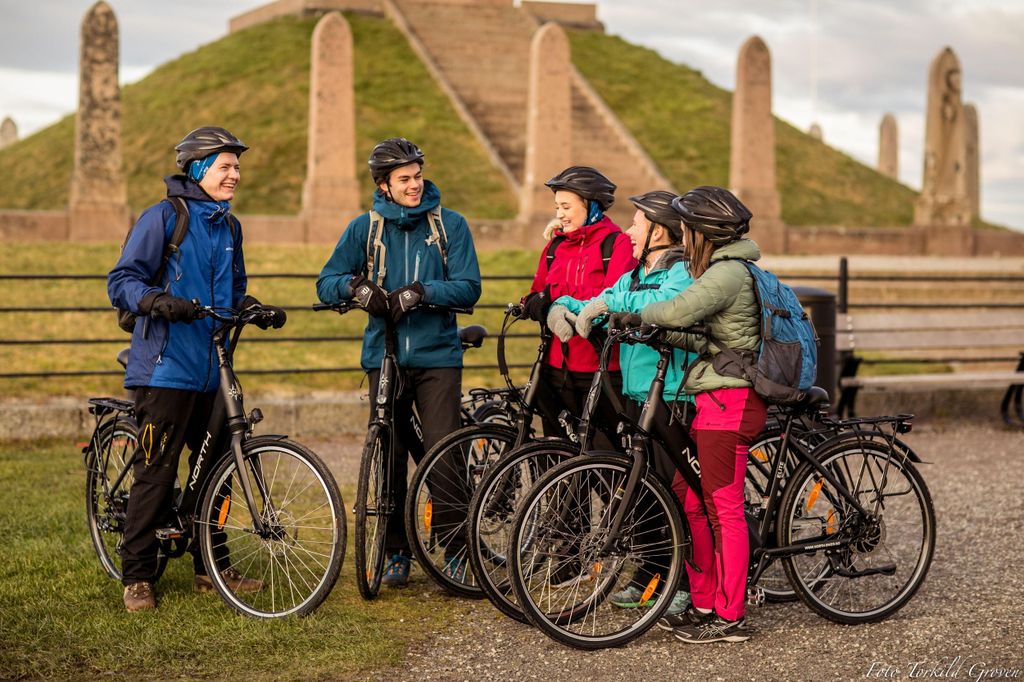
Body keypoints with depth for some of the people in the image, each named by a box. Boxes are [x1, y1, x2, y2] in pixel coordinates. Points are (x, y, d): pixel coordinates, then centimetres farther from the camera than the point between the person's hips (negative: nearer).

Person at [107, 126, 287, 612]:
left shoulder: (229, 226, 16)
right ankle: (137, 576, 2)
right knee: (157, 471, -7)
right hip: (167, 367, -6)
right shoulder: (163, 218, -5)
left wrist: (256, 309, 7)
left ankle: (211, 565, 20)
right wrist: (157, 301, -27)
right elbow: (121, 281, -8)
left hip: (214, 369, 7)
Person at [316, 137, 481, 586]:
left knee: (442, 454, -9)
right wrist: (356, 286, -16)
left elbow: (468, 288, -4)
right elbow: (326, 283, 6)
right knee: (388, 457, 3)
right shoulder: (365, 228, 8)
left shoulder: (450, 225, 4)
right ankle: (396, 553, 15)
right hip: (384, 357, 2)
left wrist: (420, 291, -19)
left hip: (437, 357, -2)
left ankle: (456, 549, 5)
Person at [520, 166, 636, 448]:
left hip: (601, 371, -6)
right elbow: (534, 297, 8)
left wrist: (569, 308, -27)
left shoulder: (616, 243, -4)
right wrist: (549, 309, -16)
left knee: (606, 450, -3)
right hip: (557, 369, 6)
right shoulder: (555, 246, 15)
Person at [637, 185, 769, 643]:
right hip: (711, 399, 10)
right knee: (689, 501, 12)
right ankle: (704, 604, 19)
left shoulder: (729, 273, -14)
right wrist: (665, 333, 2)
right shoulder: (724, 270, 19)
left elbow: (678, 311, -28)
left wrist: (641, 315, -9)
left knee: (723, 509, -5)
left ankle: (729, 617, 1)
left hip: (728, 401, -10)